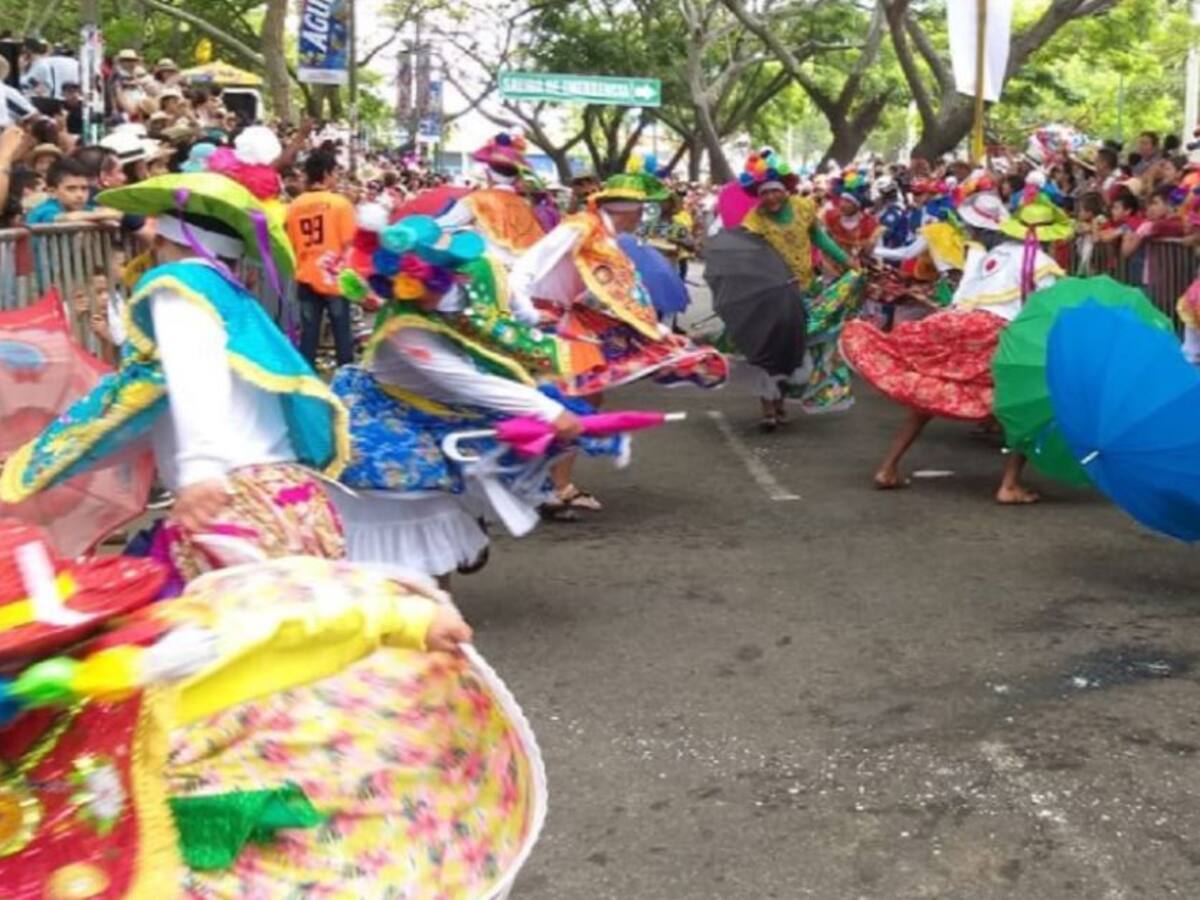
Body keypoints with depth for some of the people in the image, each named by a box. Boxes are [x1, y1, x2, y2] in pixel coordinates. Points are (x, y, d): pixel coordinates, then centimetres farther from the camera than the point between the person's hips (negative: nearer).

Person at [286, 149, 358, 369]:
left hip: (306, 279, 3)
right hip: (335, 279, -3)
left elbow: (291, 245, 9)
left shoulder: (295, 205, 3)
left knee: (308, 336, 7)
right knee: (342, 335, 7)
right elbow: (349, 244, -10)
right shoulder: (340, 203, -9)